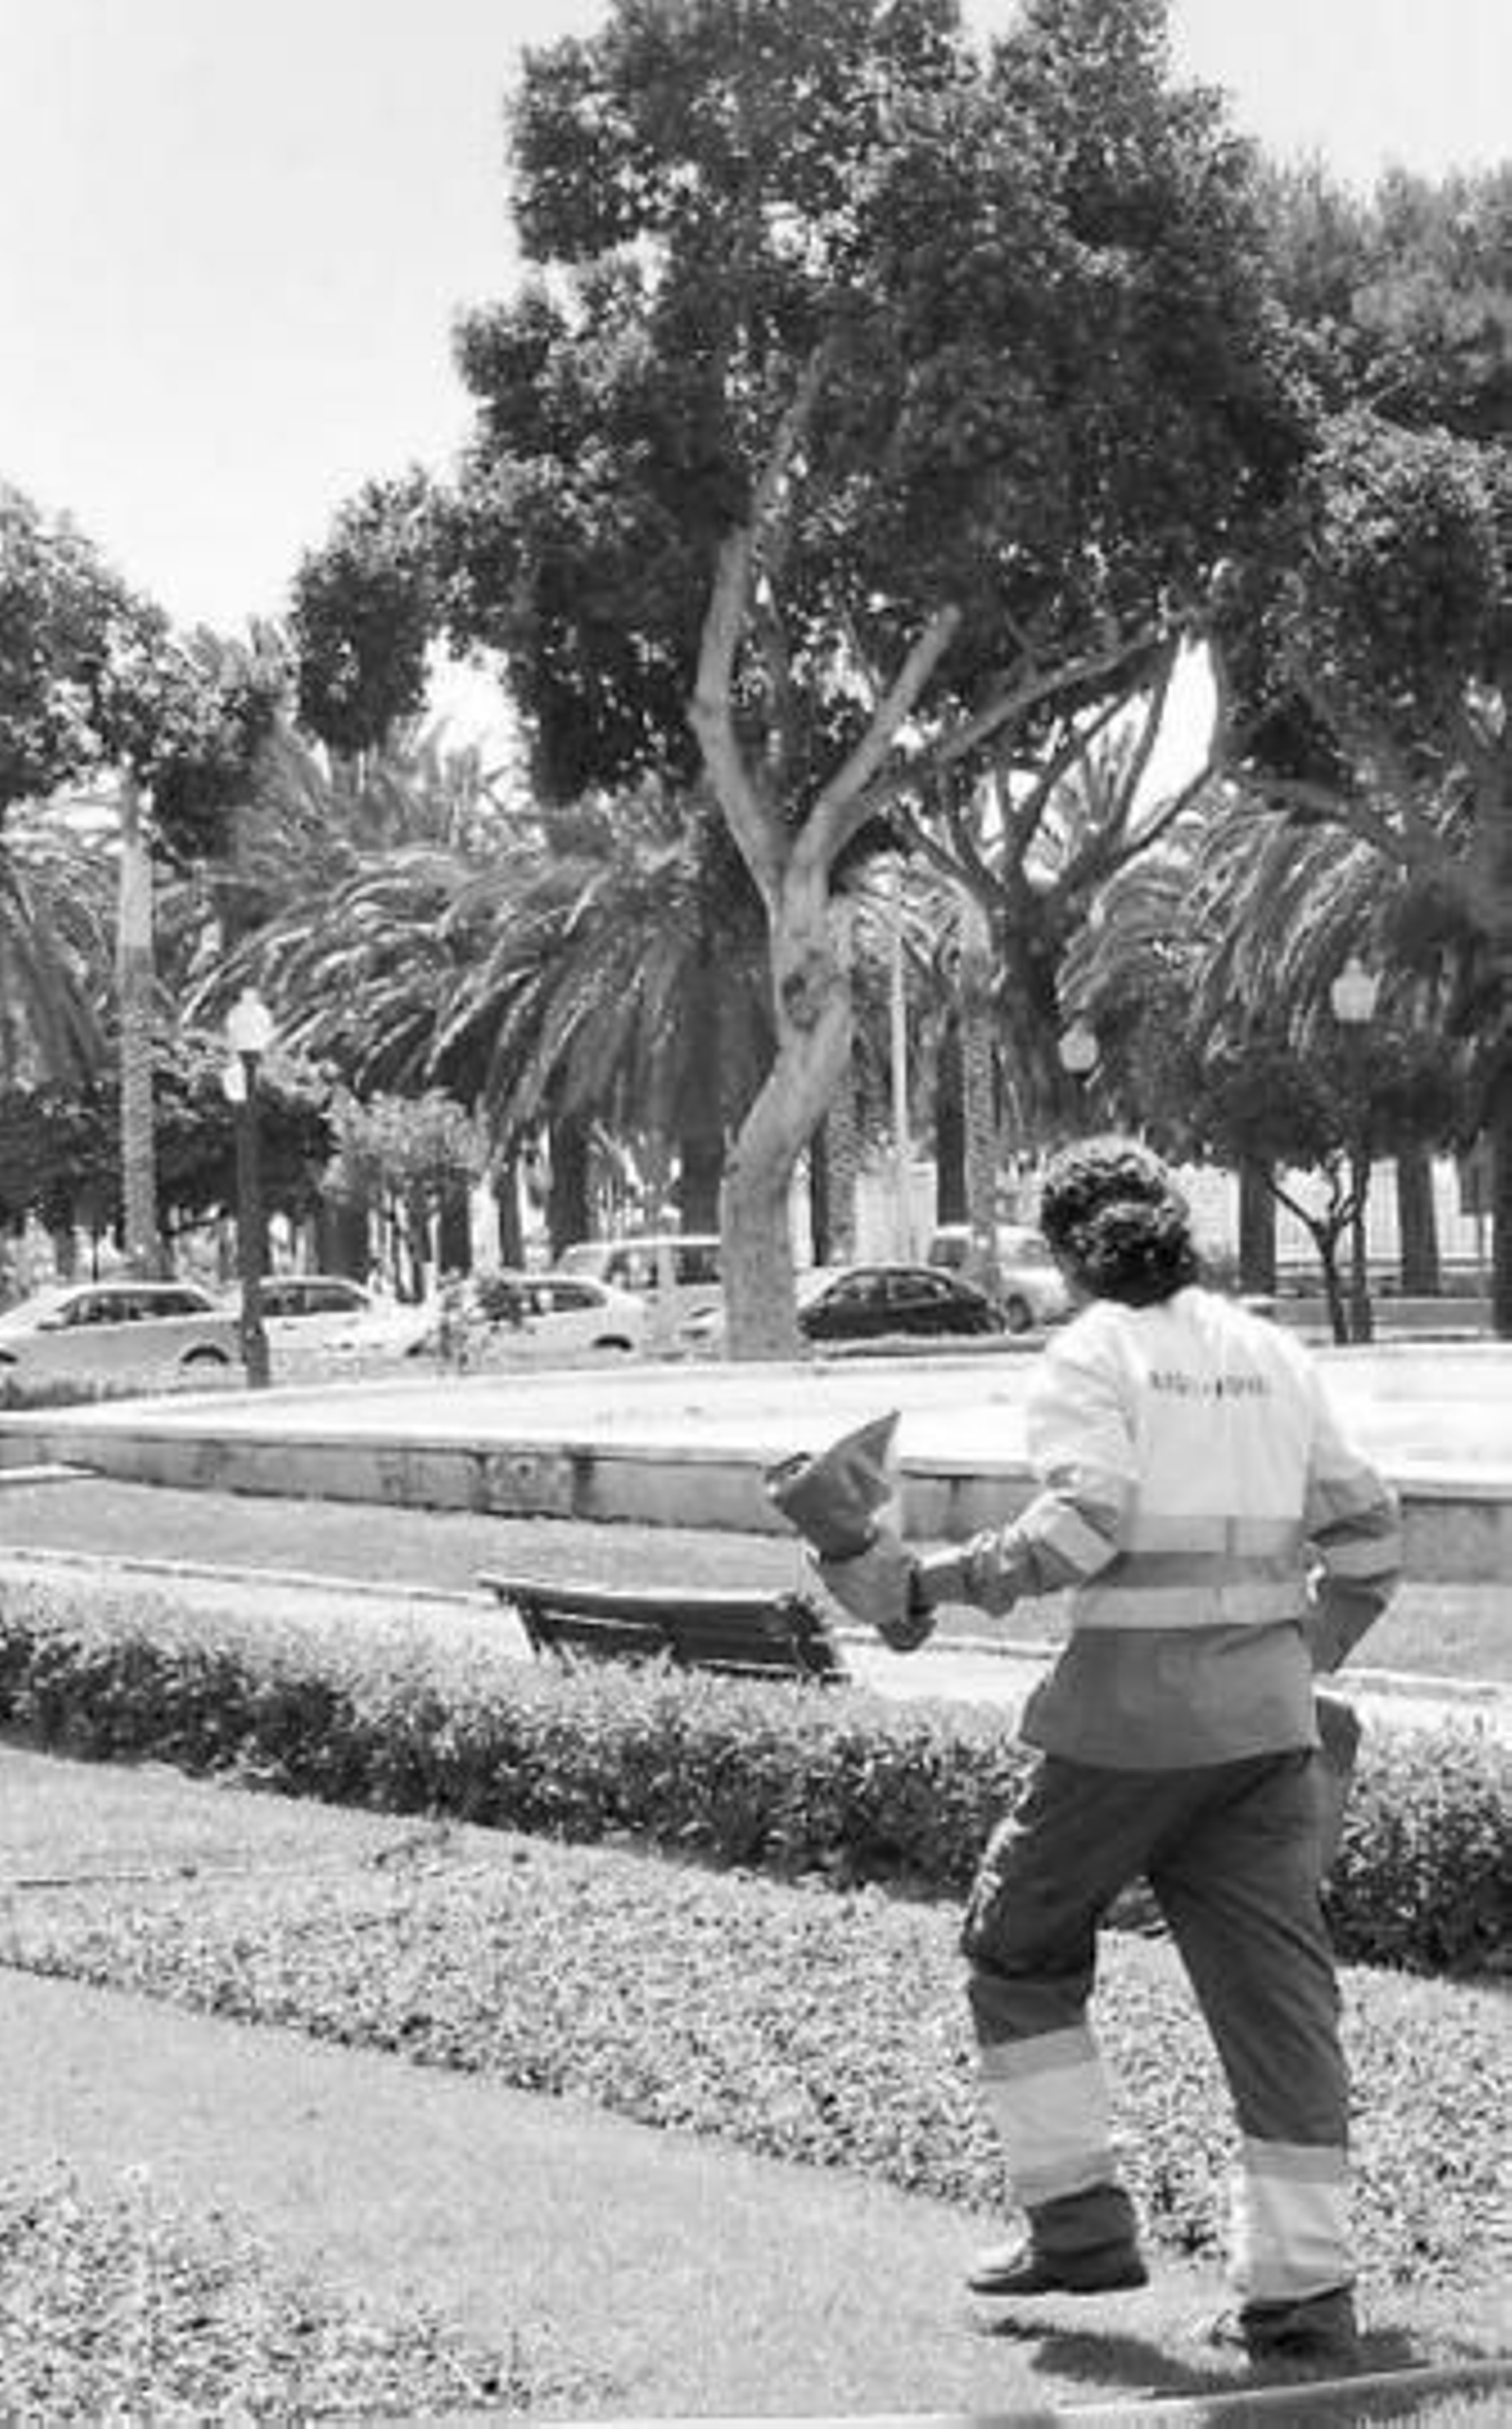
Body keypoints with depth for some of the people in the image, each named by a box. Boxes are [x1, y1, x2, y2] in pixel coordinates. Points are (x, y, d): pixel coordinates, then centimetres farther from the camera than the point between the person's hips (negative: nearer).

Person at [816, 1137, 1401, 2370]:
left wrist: (935, 1580, -11)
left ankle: (1080, 2220, 16)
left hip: (1131, 1712, -5)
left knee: (1020, 1944, 16)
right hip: (1267, 1715, 5)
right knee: (1276, 1986, 6)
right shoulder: (1273, 1354, 12)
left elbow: (1084, 1524, -20)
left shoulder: (1092, 1353, -5)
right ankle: (1305, 2290, 5)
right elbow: (1369, 1534, 12)